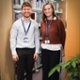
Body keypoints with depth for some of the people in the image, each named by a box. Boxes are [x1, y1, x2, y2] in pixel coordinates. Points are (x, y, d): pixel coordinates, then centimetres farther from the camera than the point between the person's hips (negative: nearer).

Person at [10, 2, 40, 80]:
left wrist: (36, 51, 1)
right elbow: (12, 39, -4)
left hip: (31, 50, 2)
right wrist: (14, 53, -7)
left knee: (29, 71, 15)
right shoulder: (16, 23, -4)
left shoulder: (35, 24, 0)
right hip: (20, 50, -1)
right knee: (20, 72, 9)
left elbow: (37, 38, 3)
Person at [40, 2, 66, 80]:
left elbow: (63, 35, -3)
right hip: (44, 48, 4)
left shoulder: (58, 21, -9)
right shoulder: (43, 22, 4)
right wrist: (44, 43, 12)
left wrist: (62, 46, 3)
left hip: (55, 49, -4)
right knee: (45, 69, 14)